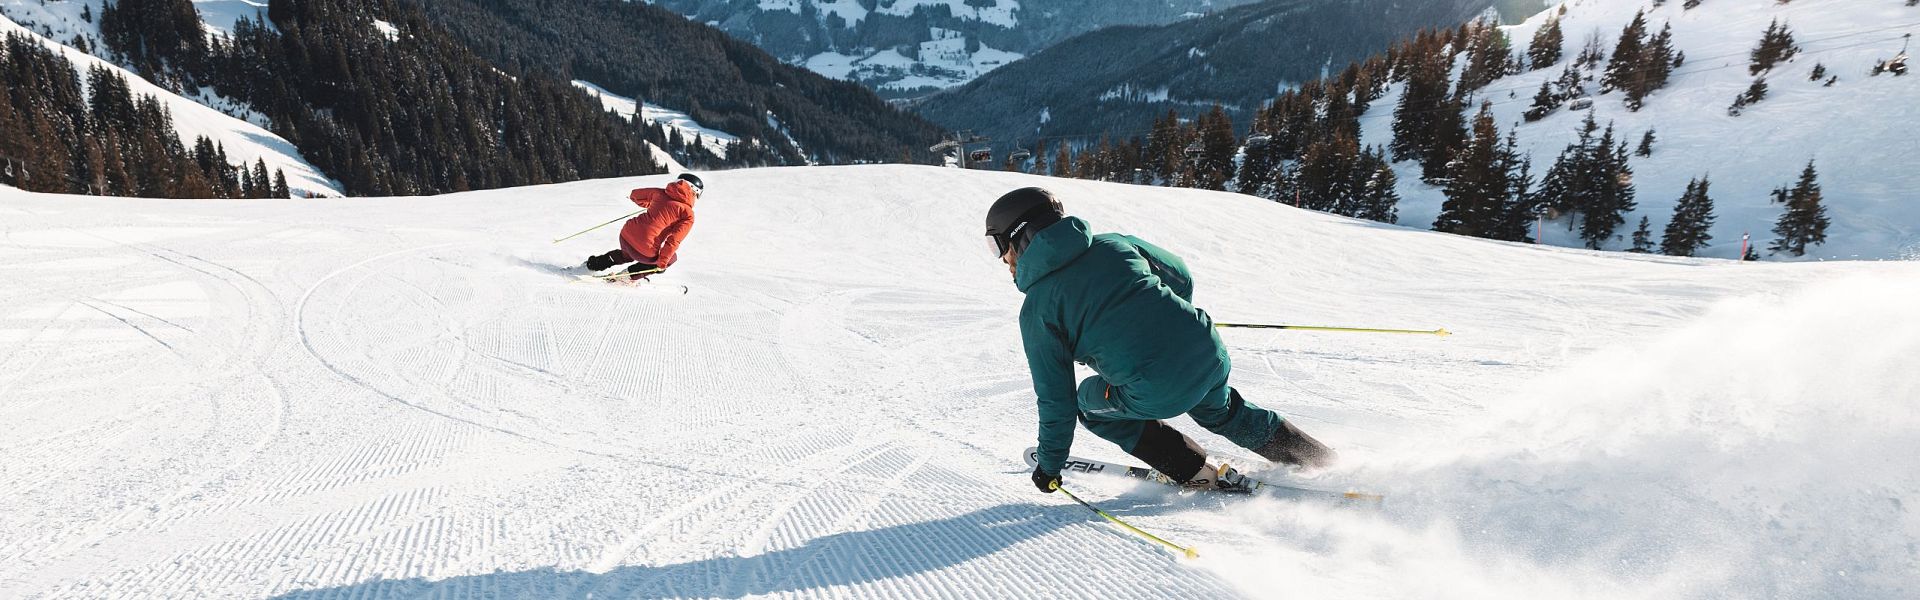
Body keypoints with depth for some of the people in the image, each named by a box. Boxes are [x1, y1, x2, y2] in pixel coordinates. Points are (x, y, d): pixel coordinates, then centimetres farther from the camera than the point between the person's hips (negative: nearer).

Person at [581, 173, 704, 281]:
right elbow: (674, 240, -12)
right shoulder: (688, 215, -6)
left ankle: (596, 263, 28)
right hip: (645, 251, -7)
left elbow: (635, 195, 24)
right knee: (672, 257, 25)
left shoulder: (660, 193, 9)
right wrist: (662, 262, -1)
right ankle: (631, 275, 13)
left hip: (626, 235, 7)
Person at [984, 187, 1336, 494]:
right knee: (1223, 411, 36)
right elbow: (1182, 277, 20)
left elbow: (1056, 399, 1)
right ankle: (1327, 464, 46)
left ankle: (1198, 474, 20)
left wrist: (1049, 466, 15)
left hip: (1156, 395, -6)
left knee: (1090, 401, 24)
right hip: (1208, 355, 6)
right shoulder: (1113, 244, 10)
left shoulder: (1036, 310, -2)